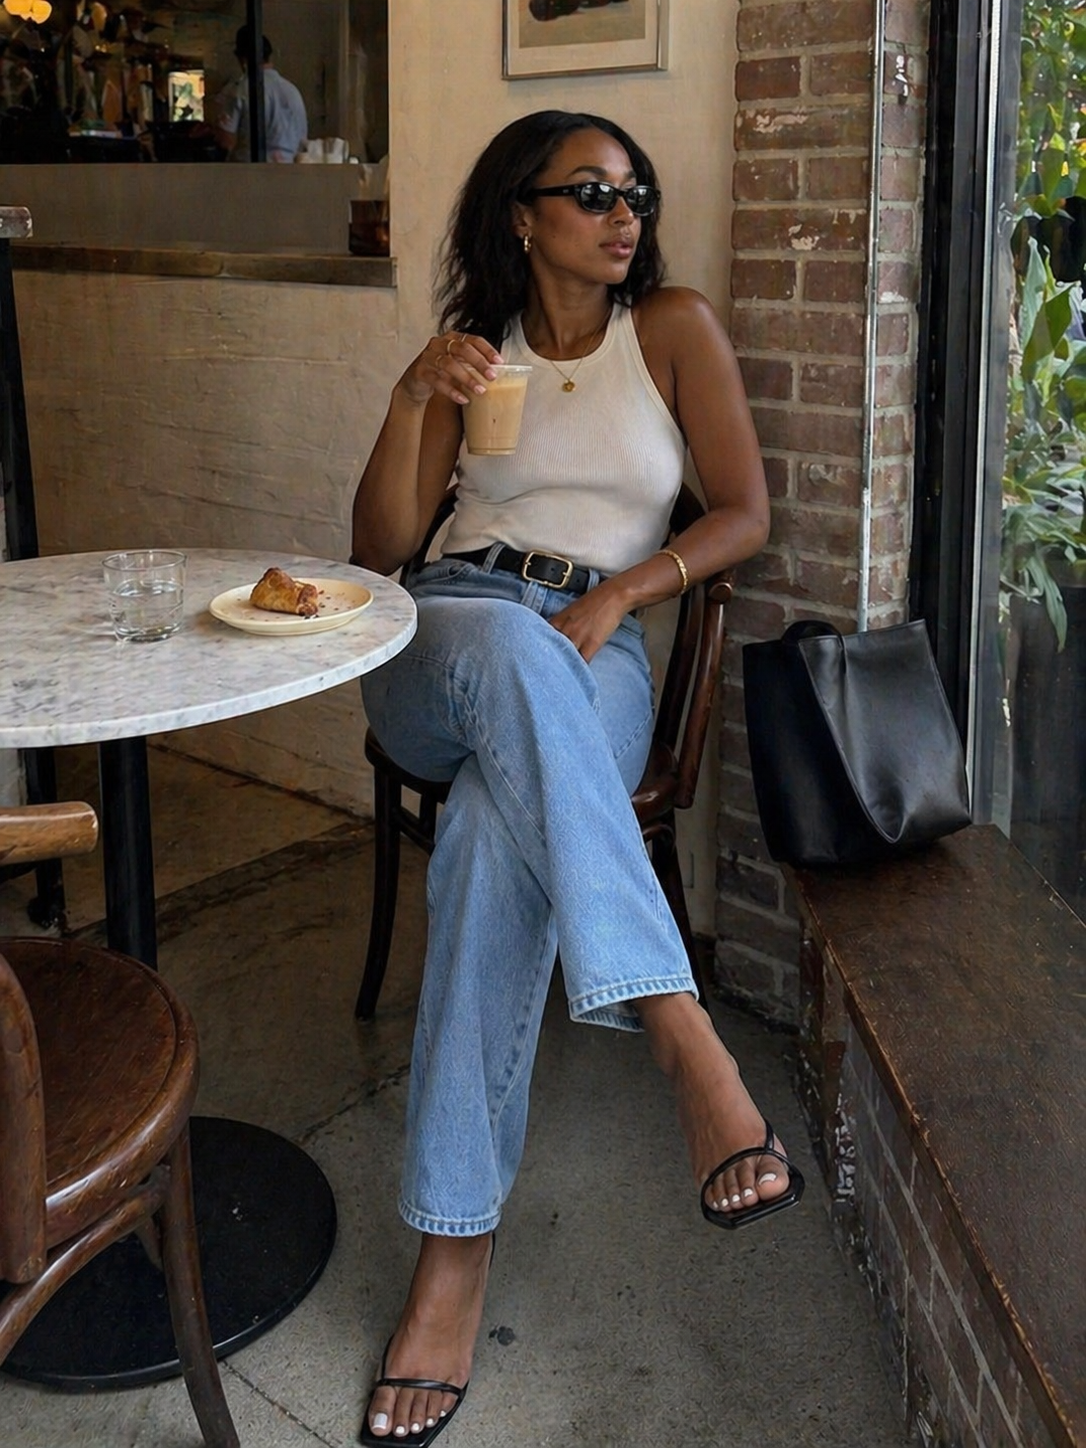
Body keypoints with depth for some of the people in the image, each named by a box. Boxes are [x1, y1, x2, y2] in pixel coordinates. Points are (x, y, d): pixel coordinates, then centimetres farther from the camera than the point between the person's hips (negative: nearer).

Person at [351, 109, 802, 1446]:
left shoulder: (674, 328, 12)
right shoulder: (475, 349, 17)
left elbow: (745, 514, 6)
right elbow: (380, 549, 9)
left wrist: (618, 591, -11)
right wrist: (414, 401, -8)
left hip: (597, 654, -1)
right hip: (439, 642, 1)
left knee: (498, 842, -37)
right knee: (509, 646, -41)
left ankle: (455, 1244, -34)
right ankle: (680, 1030, -49)